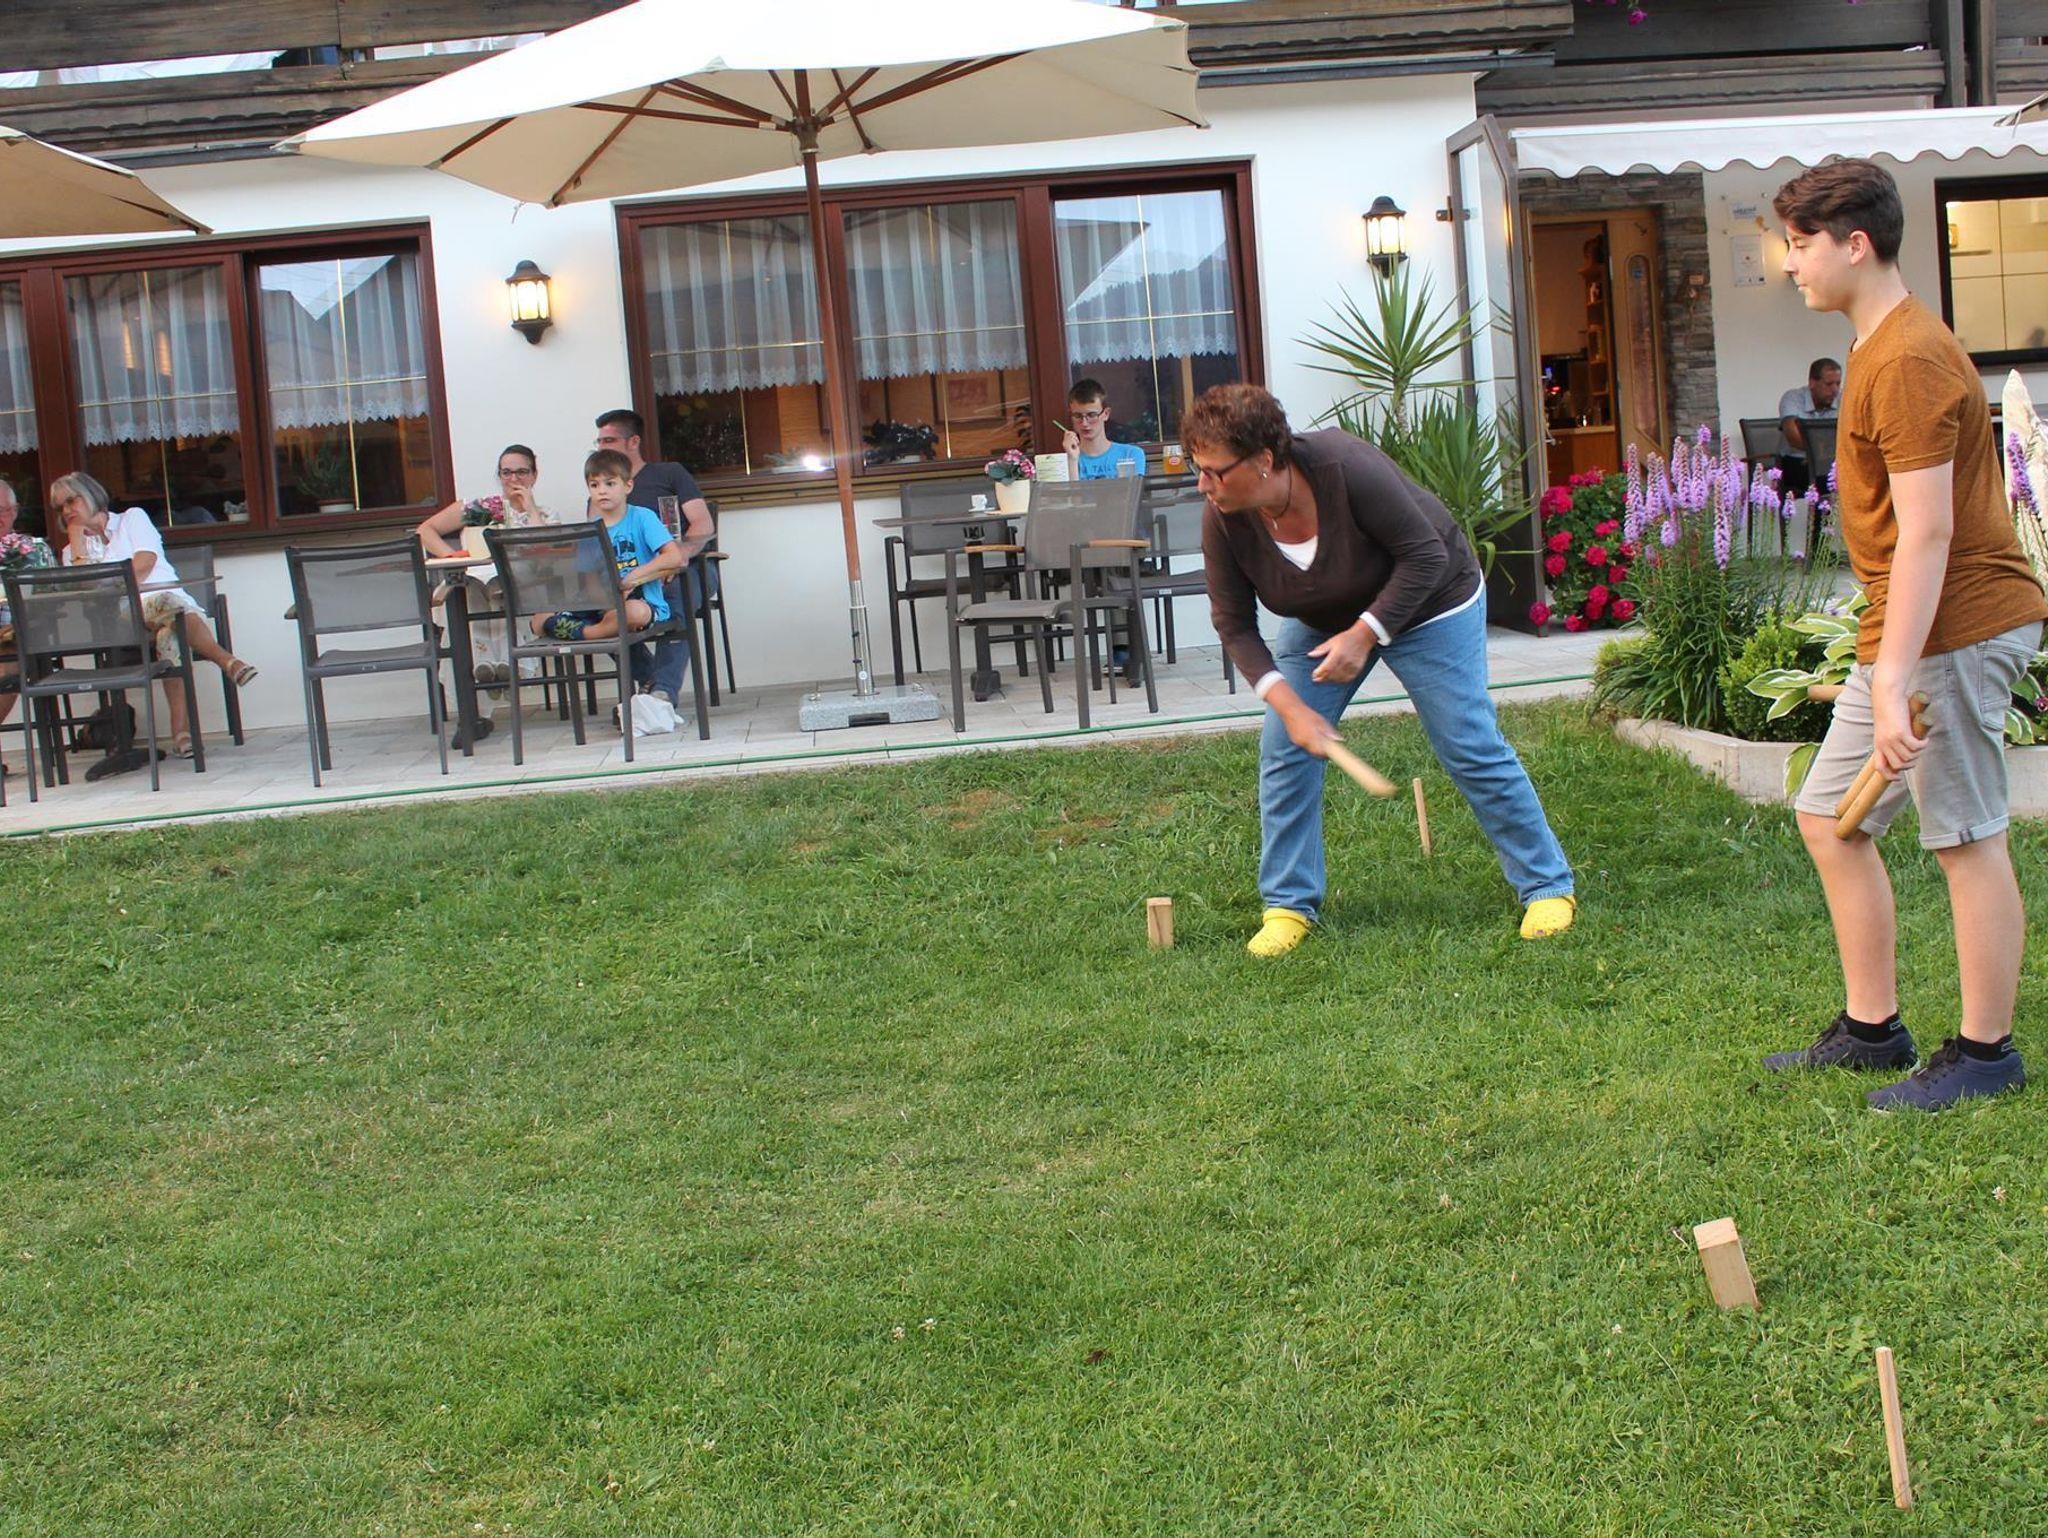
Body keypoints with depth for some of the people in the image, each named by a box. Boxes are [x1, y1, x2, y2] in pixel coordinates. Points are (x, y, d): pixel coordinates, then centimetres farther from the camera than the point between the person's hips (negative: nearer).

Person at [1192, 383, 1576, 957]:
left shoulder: (1345, 467, -36)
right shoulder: (1224, 521, -23)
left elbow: (1426, 555, -27)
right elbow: (1235, 625, -14)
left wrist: (1365, 634, -32)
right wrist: (1289, 704, -25)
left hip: (1424, 602, -4)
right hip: (1320, 620, 4)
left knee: (1472, 748, -6)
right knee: (1284, 751, -7)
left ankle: (1548, 886, 9)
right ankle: (1289, 905, 5)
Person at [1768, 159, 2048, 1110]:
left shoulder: (1909, 361, -18)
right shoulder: (1880, 345, 14)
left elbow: (1926, 534, -23)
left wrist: (1893, 682, -26)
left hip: (1955, 629, -11)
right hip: (1905, 633, 11)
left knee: (1967, 839, -1)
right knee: (1828, 817, 14)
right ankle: (1872, 1028, 23)